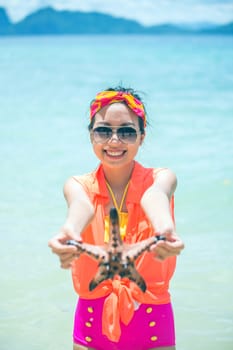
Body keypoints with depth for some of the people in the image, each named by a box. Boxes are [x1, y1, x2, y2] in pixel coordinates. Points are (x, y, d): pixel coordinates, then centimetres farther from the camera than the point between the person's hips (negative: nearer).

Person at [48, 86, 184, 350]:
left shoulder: (161, 178, -4)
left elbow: (154, 197, -29)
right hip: (94, 320, 1)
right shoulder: (78, 185, -2)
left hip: (152, 321, 0)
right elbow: (82, 205, -26)